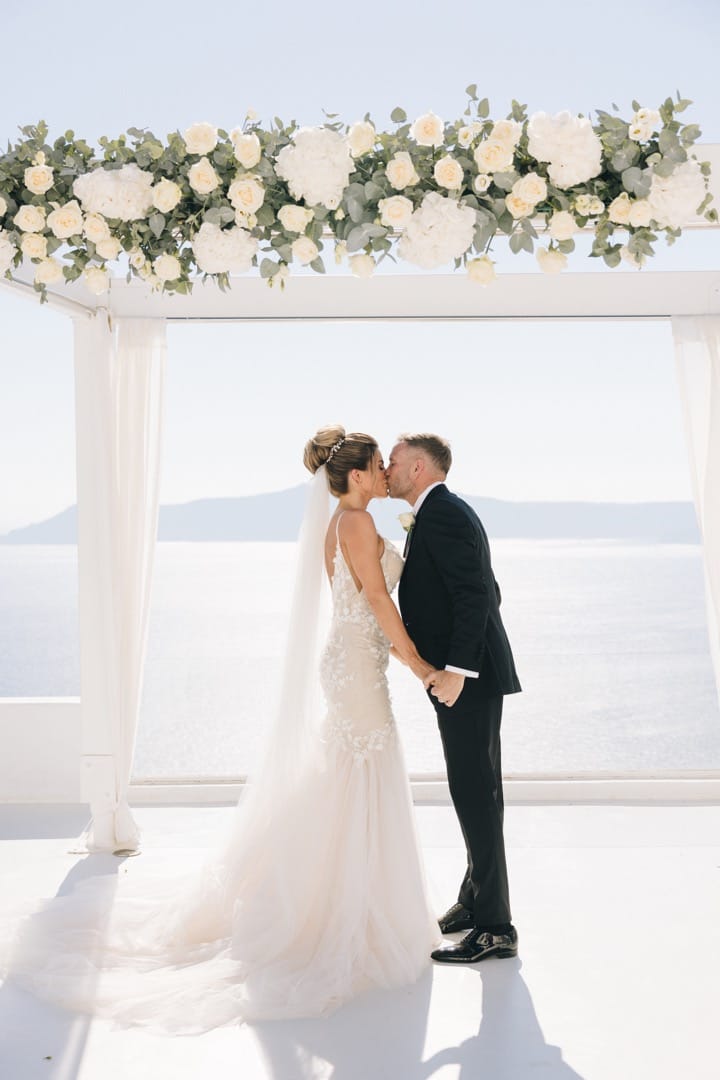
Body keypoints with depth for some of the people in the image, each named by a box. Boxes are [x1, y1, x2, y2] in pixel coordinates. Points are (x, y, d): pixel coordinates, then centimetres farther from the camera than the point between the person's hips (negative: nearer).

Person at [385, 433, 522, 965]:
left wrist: (455, 668, -27)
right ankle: (477, 899, 32)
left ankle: (495, 927, 2)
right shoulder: (446, 512, 17)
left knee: (475, 793, -6)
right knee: (476, 790, 18)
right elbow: (483, 591, 19)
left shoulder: (441, 513, -14)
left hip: (466, 677, -11)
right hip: (469, 672, 11)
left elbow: (476, 594, -23)